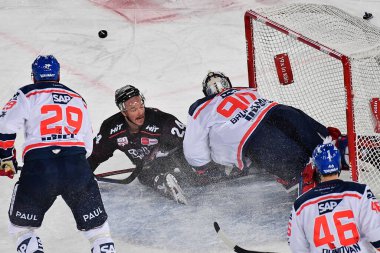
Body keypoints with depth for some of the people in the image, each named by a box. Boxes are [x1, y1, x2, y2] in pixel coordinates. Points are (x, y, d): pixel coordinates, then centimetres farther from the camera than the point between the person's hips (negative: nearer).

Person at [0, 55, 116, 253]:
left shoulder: (27, 95, 12)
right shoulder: (78, 99, 25)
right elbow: (88, 145, 26)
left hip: (38, 169, -2)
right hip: (77, 166, 2)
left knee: (22, 224, 15)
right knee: (95, 222, 16)